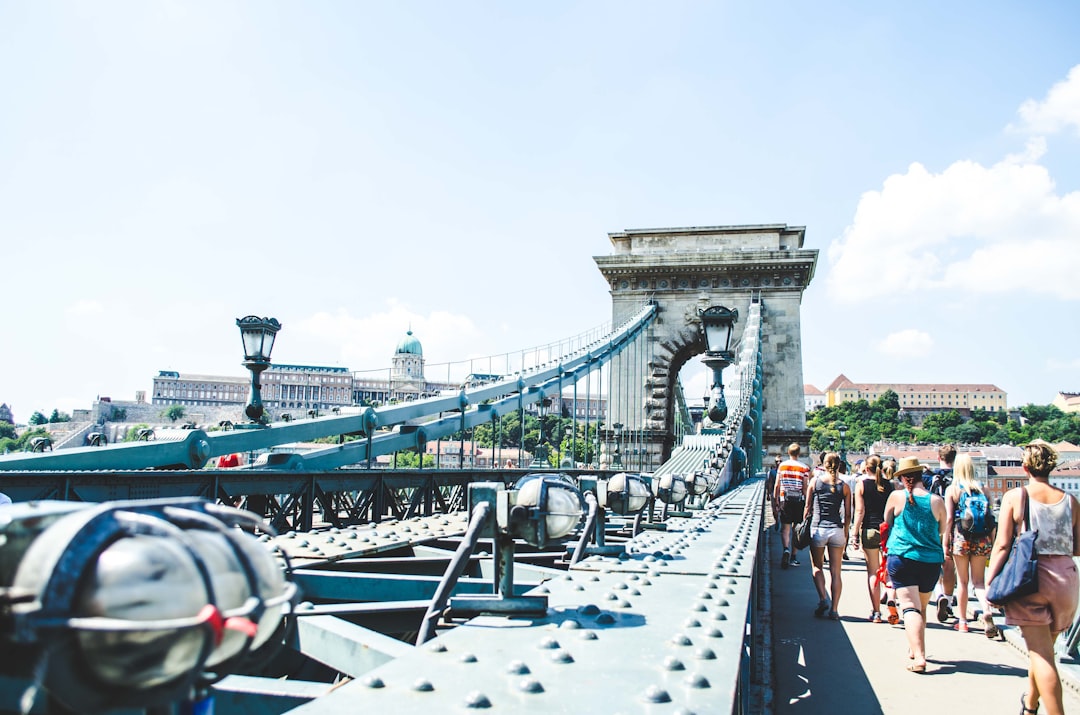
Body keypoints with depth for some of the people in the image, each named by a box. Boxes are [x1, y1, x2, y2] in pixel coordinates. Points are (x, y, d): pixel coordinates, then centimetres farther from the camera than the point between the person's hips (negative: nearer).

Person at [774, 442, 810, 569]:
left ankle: (786, 549, -24)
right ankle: (793, 557, 12)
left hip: (785, 500, 1)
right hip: (799, 500, 0)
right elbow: (805, 488, -5)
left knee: (785, 527, 2)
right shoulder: (804, 468, -4)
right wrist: (807, 503, 5)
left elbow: (777, 485, 3)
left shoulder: (782, 465, 1)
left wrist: (776, 498, 14)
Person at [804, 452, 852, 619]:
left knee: (817, 567, 15)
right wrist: (845, 534, 15)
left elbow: (808, 508, 2)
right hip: (837, 530, 1)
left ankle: (823, 599, -3)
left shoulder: (815, 481, 0)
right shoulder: (844, 486, 2)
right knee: (835, 572, 7)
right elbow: (848, 515, 4)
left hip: (818, 528, -1)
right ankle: (834, 609, 6)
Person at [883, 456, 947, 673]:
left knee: (911, 607, -7)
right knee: (922, 608, 20)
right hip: (931, 561, 3)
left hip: (902, 558, -3)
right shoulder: (937, 501, -2)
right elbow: (942, 533, 12)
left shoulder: (896, 497, -4)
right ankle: (914, 649, 34)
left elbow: (886, 523, 11)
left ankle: (919, 657, -21)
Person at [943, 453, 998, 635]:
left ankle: (962, 621, 16)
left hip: (961, 538, -2)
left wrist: (945, 543, -1)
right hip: (981, 538, 2)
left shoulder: (951, 489, -3)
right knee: (978, 580, 9)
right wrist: (991, 542, 11)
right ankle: (987, 611, -17)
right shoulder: (982, 488, 2)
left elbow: (949, 519, -6)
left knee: (962, 581, 10)